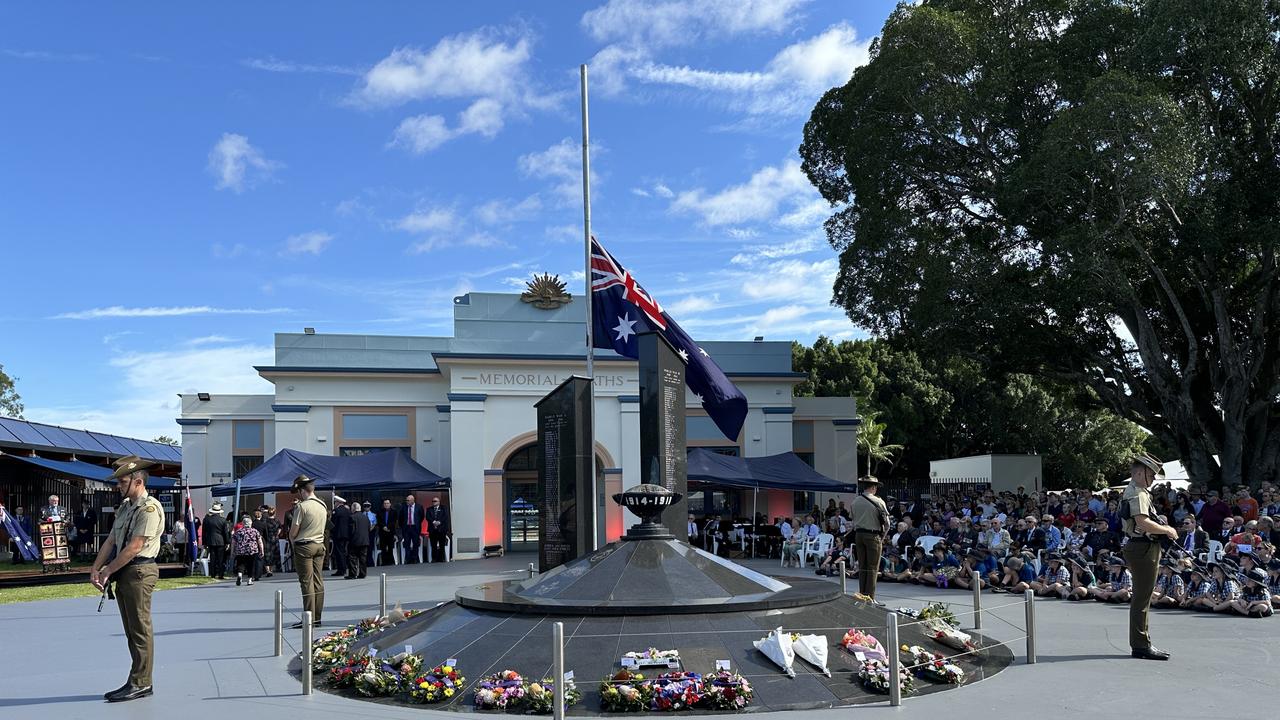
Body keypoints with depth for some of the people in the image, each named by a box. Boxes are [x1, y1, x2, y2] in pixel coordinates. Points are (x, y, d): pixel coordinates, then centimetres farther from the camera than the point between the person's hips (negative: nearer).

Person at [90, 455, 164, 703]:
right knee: (131, 630, 12)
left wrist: (108, 570, -11)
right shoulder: (124, 507, 15)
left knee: (140, 629, -4)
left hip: (139, 571, -9)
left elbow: (134, 547, -17)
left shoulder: (150, 508, -13)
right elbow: (111, 541, 14)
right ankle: (140, 682, 19)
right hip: (123, 572, 9)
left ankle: (140, 683, 0)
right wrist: (95, 569, 4)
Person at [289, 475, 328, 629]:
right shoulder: (322, 505, 9)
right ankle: (317, 617, 10)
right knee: (318, 581, 8)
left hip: (304, 546, -7)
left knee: (307, 582, -5)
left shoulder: (302, 506, -14)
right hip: (320, 545, 7)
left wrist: (292, 541, 9)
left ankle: (309, 618, -6)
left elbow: (293, 532, -12)